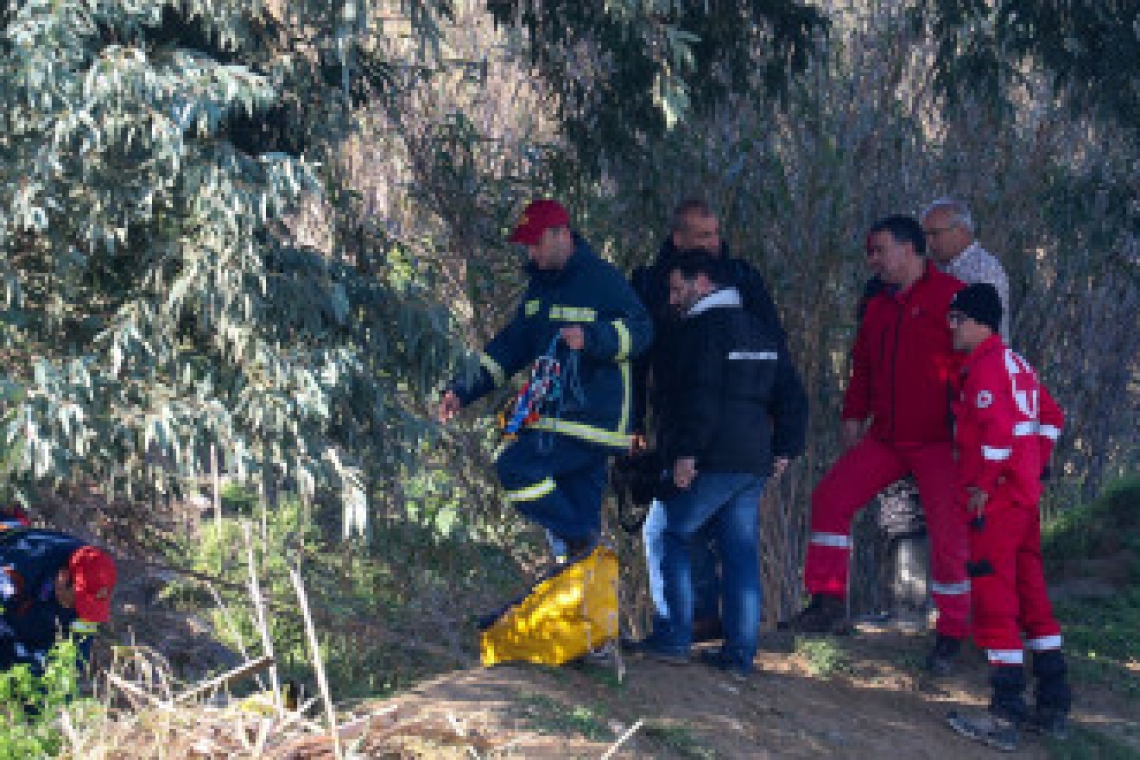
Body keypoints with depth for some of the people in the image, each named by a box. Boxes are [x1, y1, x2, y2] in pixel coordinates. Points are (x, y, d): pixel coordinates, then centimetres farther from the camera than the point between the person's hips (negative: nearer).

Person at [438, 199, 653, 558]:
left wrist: (591, 338, -31)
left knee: (515, 467, -19)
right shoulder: (541, 285, 16)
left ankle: (579, 540, -12)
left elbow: (641, 330, -14)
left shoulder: (602, 279, -9)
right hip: (557, 414, 8)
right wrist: (464, 391, 13)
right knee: (580, 507, 9)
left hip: (594, 416, -8)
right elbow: (513, 344, 20)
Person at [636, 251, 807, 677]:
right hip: (754, 461, 8)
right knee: (741, 553, 7)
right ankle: (740, 653, 5)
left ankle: (675, 638, 1)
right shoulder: (763, 332, 18)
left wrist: (686, 453, -19)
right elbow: (792, 397, 19)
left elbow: (701, 398, -20)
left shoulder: (702, 330, -9)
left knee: (673, 537, 4)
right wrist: (783, 447, 18)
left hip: (712, 462, -8)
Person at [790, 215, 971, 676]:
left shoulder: (950, 296, -8)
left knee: (948, 535, -7)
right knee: (831, 497, -4)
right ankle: (828, 604, 2)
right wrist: (853, 417, 12)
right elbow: (863, 368, 23)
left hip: (939, 442, -7)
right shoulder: (878, 308, 15)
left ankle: (951, 635, 7)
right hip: (886, 439, 7)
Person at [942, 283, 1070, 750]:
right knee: (1031, 594, 14)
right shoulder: (1017, 364, 17)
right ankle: (1053, 707, 17)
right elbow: (1051, 415, 26)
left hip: (995, 500, -10)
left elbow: (997, 427, -24)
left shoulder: (985, 363, -12)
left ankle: (1005, 716, -11)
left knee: (994, 598, -9)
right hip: (1025, 495, 10)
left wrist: (983, 485, -17)